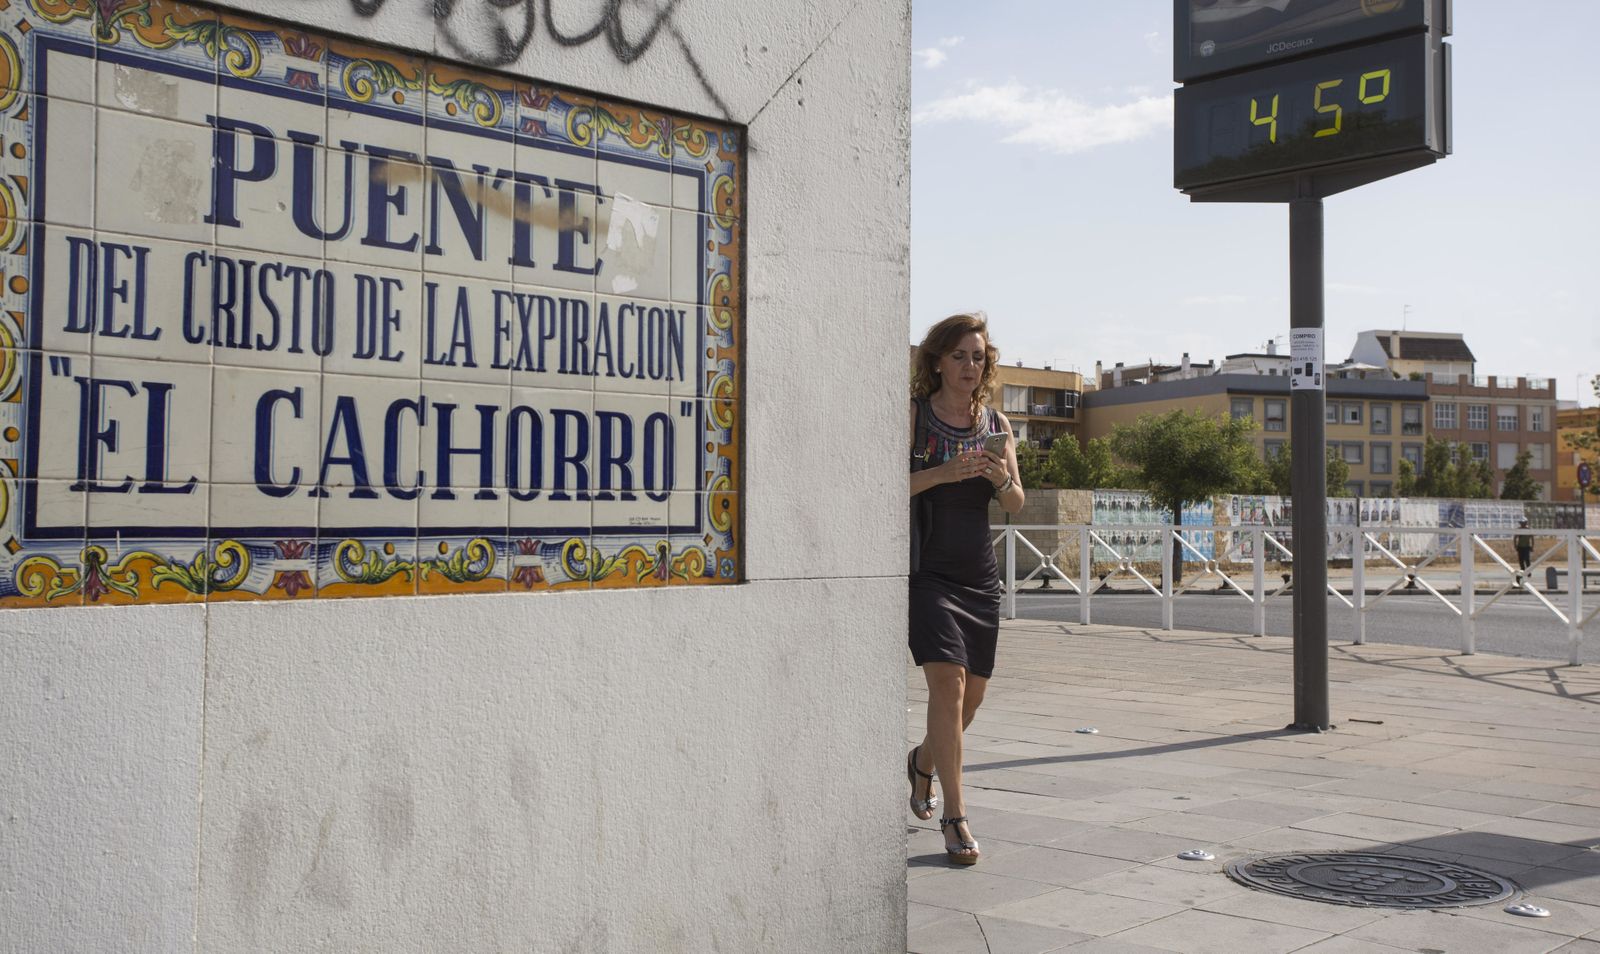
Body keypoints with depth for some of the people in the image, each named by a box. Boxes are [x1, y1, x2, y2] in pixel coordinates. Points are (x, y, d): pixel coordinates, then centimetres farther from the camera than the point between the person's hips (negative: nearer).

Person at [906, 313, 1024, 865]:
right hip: (927, 568, -5)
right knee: (947, 682, -16)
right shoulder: (914, 415, -4)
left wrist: (1003, 478, -13)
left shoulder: (997, 423, 10)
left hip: (979, 573, 6)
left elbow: (1015, 505, 7)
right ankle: (954, 818, -8)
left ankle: (924, 762, 41)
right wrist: (943, 473, -25)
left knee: (973, 692, 12)